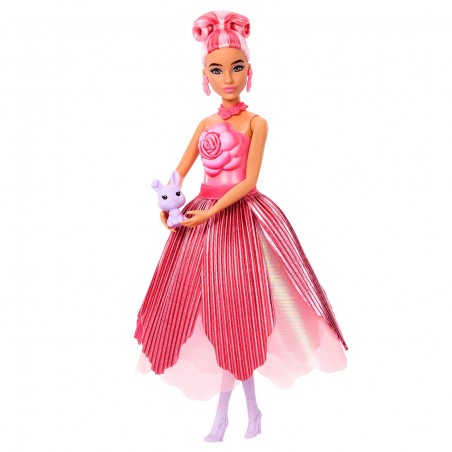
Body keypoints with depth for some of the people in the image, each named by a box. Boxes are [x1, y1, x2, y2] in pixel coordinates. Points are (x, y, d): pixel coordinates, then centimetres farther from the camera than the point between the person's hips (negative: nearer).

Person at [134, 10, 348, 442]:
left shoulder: (255, 122, -2)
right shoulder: (206, 124, 12)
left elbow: (249, 180, -10)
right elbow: (180, 172, 11)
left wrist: (211, 213, -18)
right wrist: (167, 203, -8)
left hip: (241, 217, -5)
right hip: (203, 218, 5)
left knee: (235, 311, -3)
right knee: (219, 313, 5)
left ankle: (223, 413, 8)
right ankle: (250, 408, 17)